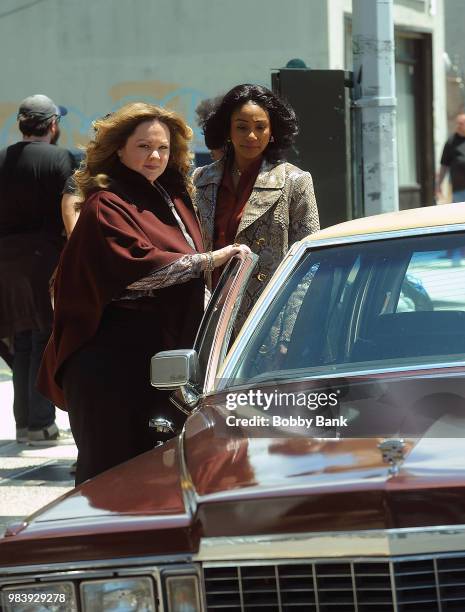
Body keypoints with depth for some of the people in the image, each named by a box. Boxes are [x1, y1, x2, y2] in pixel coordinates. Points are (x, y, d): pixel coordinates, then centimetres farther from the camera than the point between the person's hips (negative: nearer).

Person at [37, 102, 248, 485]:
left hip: (166, 349, 8)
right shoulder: (106, 205, -10)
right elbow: (136, 267, -25)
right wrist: (209, 260, -22)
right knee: (114, 465, -3)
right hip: (116, 357, -8)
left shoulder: (172, 196, 16)